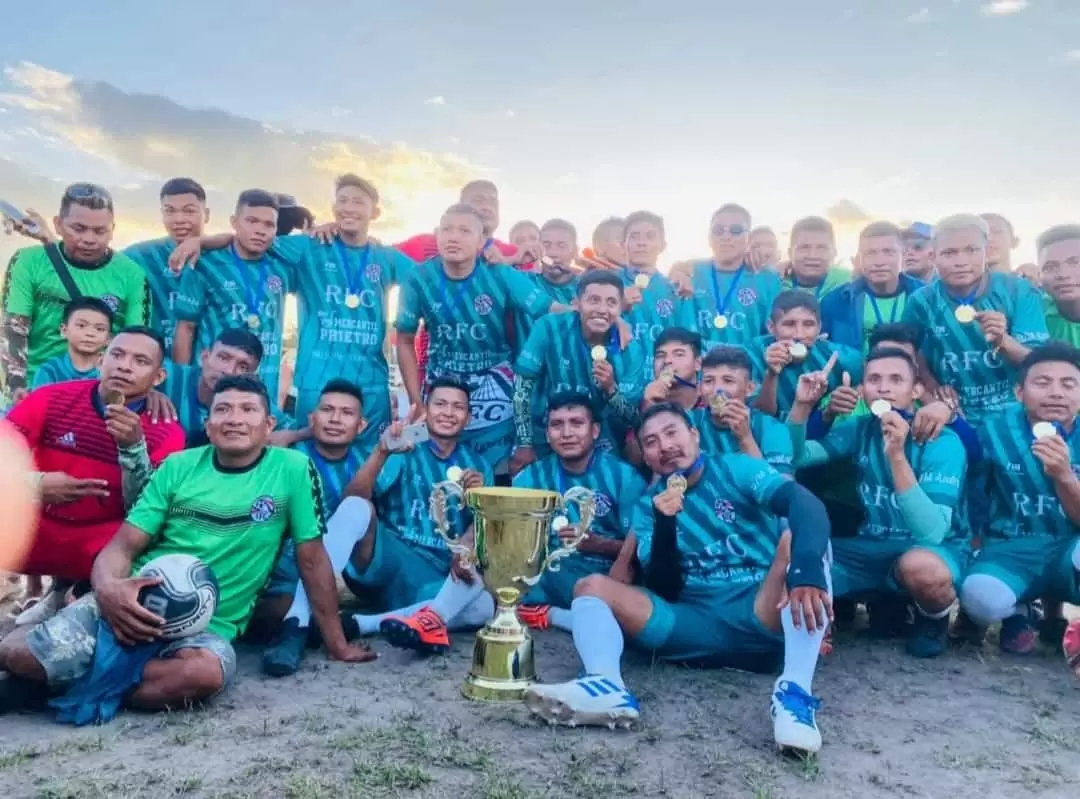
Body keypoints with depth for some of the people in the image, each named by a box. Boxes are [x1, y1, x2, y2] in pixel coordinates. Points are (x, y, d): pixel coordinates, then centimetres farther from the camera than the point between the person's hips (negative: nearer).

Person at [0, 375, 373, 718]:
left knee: (205, 672, -36)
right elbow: (123, 545, 3)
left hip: (209, 625, -1)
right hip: (140, 604, 1)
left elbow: (312, 558, 0)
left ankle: (78, 683, -8)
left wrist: (336, 643, 1)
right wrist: (107, 588, -21)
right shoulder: (178, 467, 4)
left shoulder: (293, 469, -4)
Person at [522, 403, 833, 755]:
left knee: (798, 540, -28)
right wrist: (664, 523, -16)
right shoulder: (648, 507, 8)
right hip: (695, 624, 3)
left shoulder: (737, 469, -1)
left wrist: (807, 568, -41)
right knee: (592, 586, -10)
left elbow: (804, 502, -20)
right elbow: (665, 589, 1)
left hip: (763, 620, -3)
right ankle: (607, 686, -40)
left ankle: (794, 692, -40)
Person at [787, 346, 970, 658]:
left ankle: (934, 618, -2)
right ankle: (885, 602, 8)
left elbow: (931, 533, -29)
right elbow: (796, 459, -8)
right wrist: (802, 405, -22)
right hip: (872, 548, 4)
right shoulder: (860, 429, -1)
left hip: (937, 550, -4)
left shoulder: (943, 442, -17)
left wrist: (897, 456, -37)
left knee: (919, 566, -40)